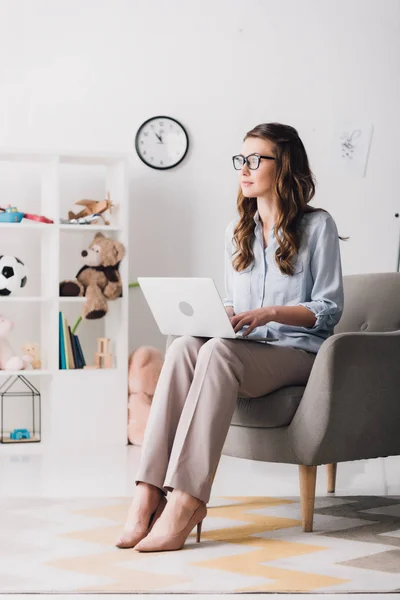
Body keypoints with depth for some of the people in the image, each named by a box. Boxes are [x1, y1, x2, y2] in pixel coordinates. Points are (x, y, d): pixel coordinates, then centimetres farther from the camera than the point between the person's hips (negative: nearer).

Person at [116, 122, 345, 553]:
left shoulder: (317, 225, 3)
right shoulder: (236, 231, 20)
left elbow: (329, 308, -2)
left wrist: (270, 313, -17)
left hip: (297, 351, -4)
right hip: (244, 347, 5)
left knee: (218, 352, -36)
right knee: (184, 345, -30)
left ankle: (186, 501, -44)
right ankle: (150, 490, -40)